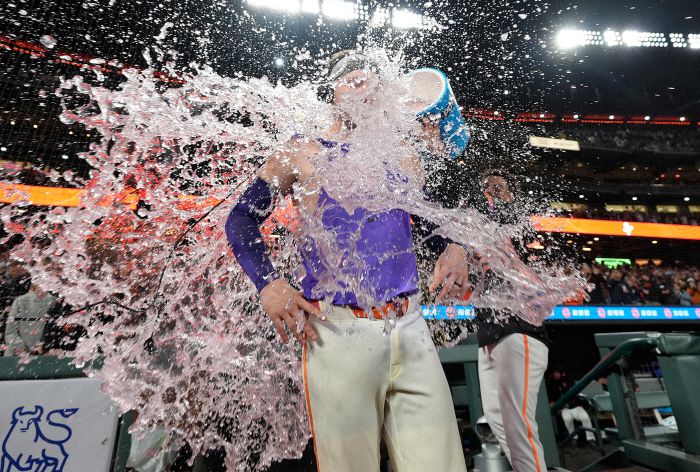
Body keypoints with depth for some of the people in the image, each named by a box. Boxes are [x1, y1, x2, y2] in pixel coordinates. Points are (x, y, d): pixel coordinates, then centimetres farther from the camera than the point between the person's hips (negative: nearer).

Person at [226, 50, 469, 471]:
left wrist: (454, 250, 3)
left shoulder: (403, 160, 16)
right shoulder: (301, 154, 5)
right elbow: (242, 219, 5)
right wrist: (268, 285, -10)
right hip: (338, 333, -3)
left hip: (412, 330, 4)